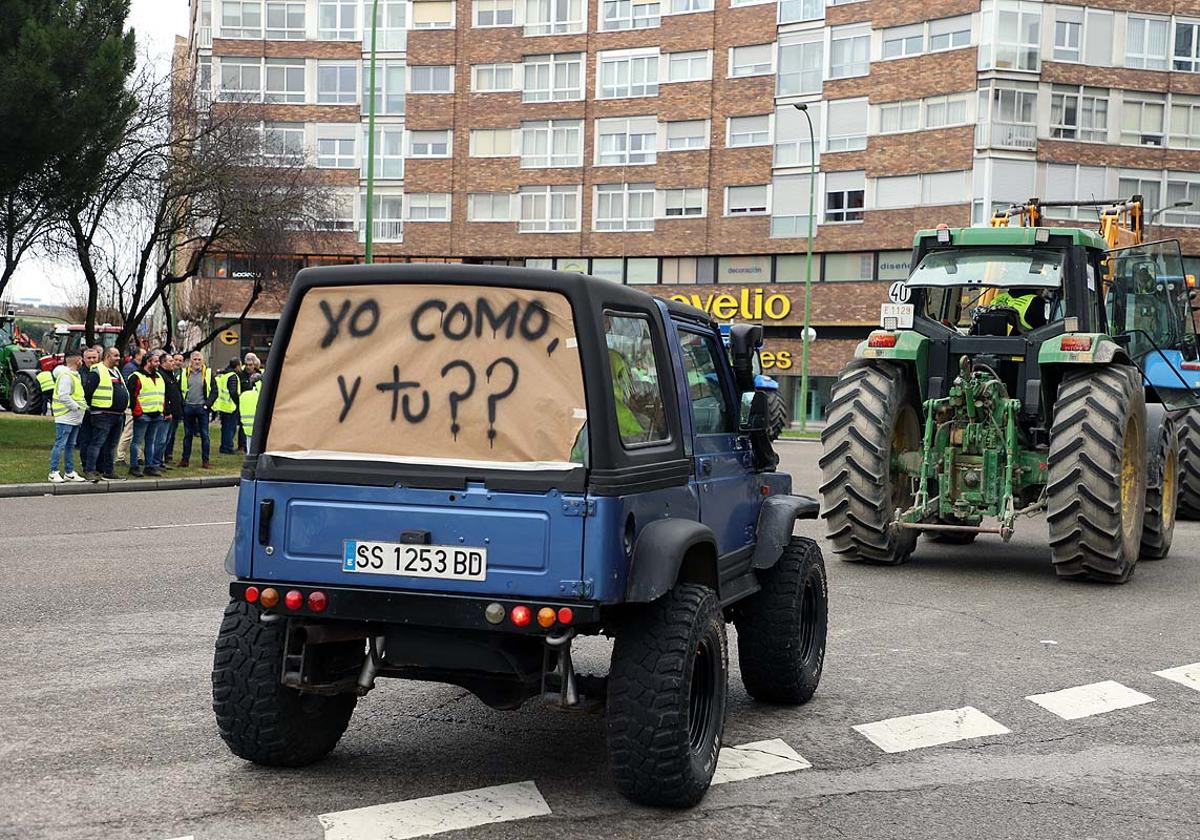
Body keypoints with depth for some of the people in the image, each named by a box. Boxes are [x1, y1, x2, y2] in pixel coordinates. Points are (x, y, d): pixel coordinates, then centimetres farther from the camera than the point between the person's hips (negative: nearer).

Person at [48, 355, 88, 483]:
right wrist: (77, 406, -17)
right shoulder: (66, 376, -16)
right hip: (65, 418, -10)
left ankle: (69, 472, 19)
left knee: (70, 446, 13)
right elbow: (64, 397, -23)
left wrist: (83, 404, 8)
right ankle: (54, 472, -3)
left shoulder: (75, 375, 16)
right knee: (60, 445, -6)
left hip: (74, 419, 10)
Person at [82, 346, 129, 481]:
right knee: (97, 443, -8)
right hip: (103, 415, -9)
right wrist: (91, 407, -5)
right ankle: (89, 471, -7)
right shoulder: (97, 372, -10)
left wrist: (123, 410, 21)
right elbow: (87, 391, -13)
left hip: (118, 415, 9)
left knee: (112, 445, 13)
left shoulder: (116, 371, 19)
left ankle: (109, 471, 20)